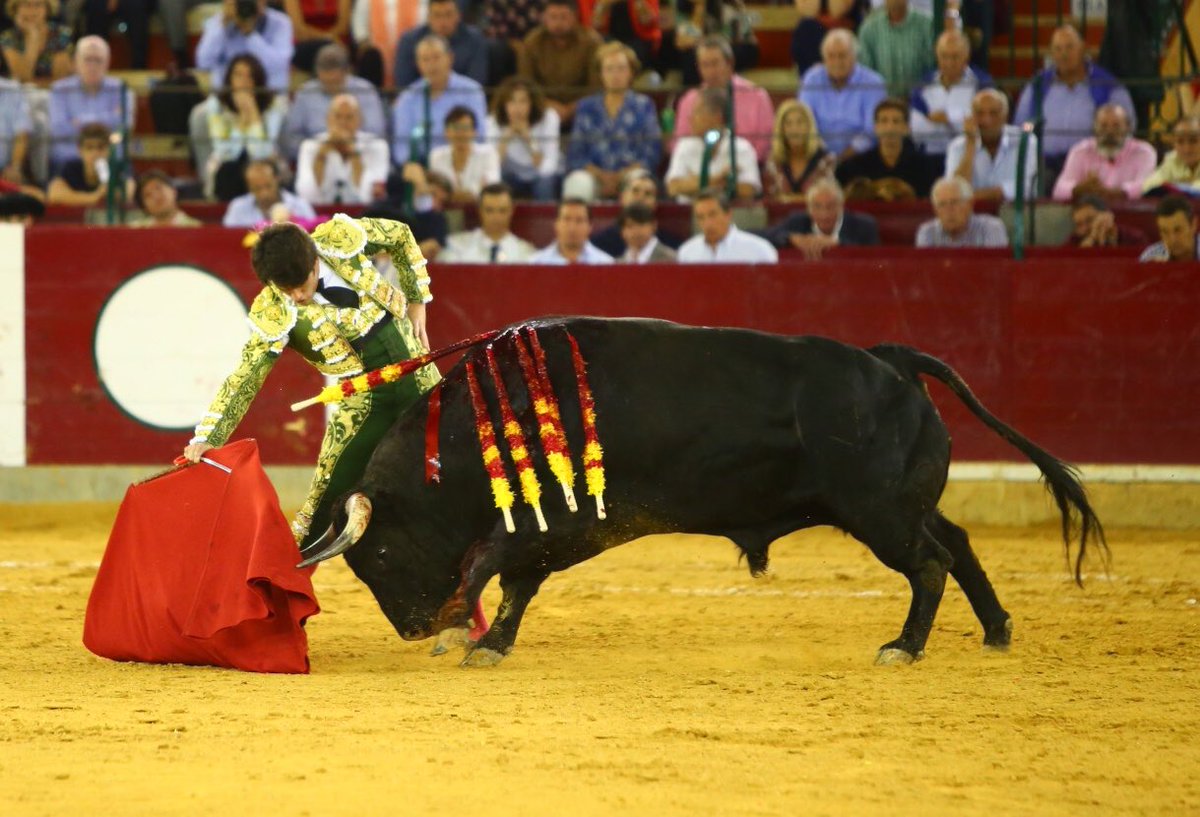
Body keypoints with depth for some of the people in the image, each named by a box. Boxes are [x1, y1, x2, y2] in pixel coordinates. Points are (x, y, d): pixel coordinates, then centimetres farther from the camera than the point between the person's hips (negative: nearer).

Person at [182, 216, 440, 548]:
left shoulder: (339, 237, -16)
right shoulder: (273, 313, -21)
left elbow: (400, 236, 3)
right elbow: (245, 377, -23)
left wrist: (417, 301, 3)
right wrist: (207, 437, -33)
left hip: (415, 372, 3)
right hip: (362, 400, -3)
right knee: (327, 495, -10)